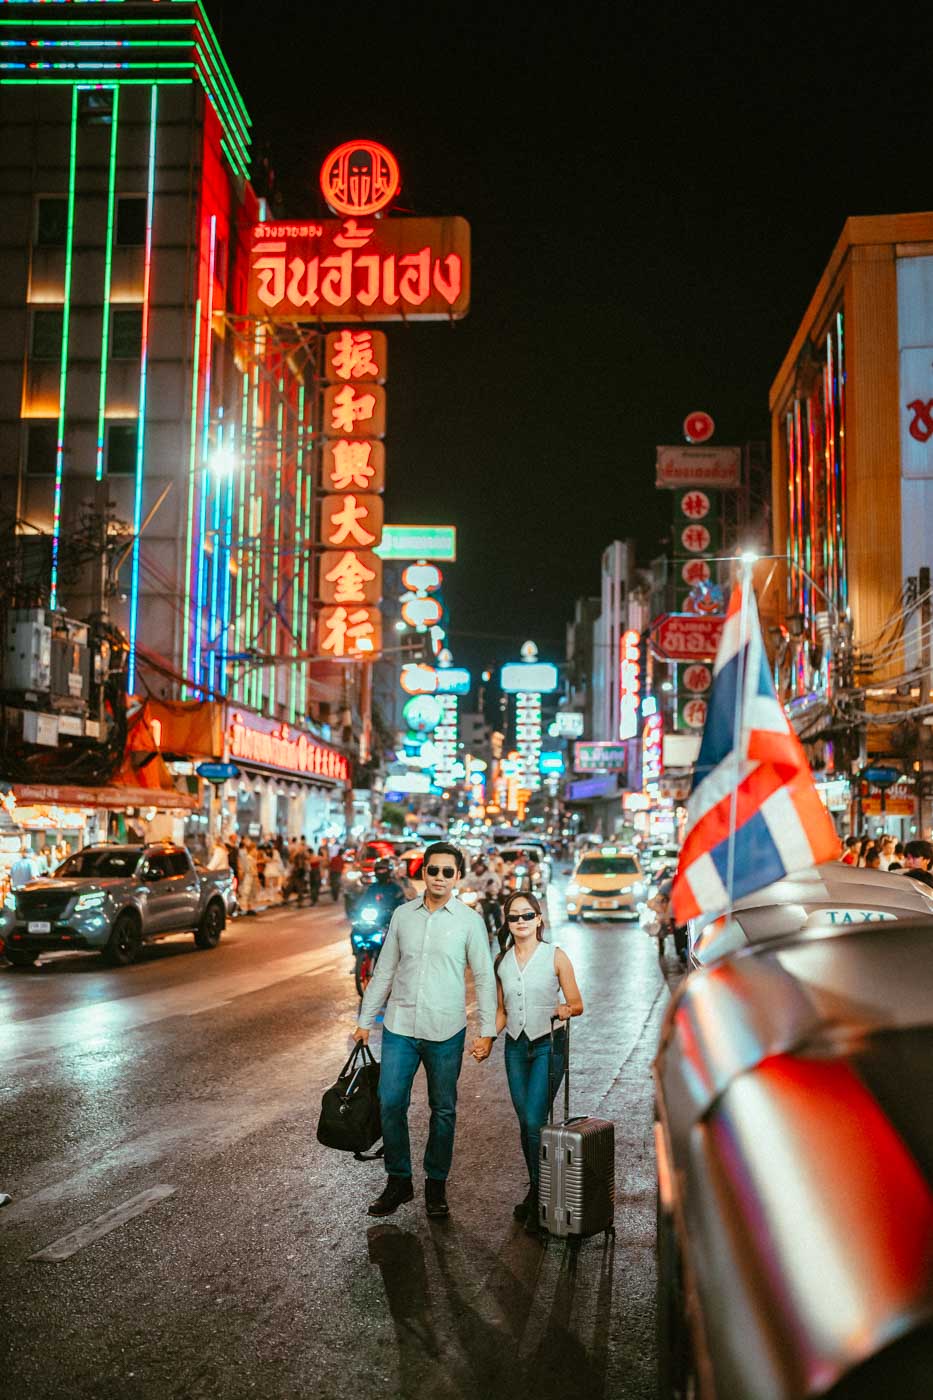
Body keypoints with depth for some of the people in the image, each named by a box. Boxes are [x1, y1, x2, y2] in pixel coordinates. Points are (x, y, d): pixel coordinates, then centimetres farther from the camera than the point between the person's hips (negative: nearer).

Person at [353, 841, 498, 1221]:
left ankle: (436, 1184, 23)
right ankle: (398, 1181, 16)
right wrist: (365, 1020, 10)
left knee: (443, 1110, 8)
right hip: (399, 1027, 2)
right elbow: (384, 971, 11)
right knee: (390, 1103, 0)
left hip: (445, 1032, -2)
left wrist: (486, 1031, -5)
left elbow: (484, 978, 0)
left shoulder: (469, 920, -2)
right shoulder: (403, 915, 6)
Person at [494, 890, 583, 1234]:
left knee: (534, 1121, -13)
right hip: (515, 1047, 4)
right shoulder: (502, 962, 8)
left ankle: (540, 1203, -1)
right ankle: (535, 1192, 23)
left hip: (548, 1044, -4)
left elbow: (578, 1006, -2)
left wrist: (565, 1010, -24)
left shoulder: (555, 956, -4)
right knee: (525, 1124, 8)